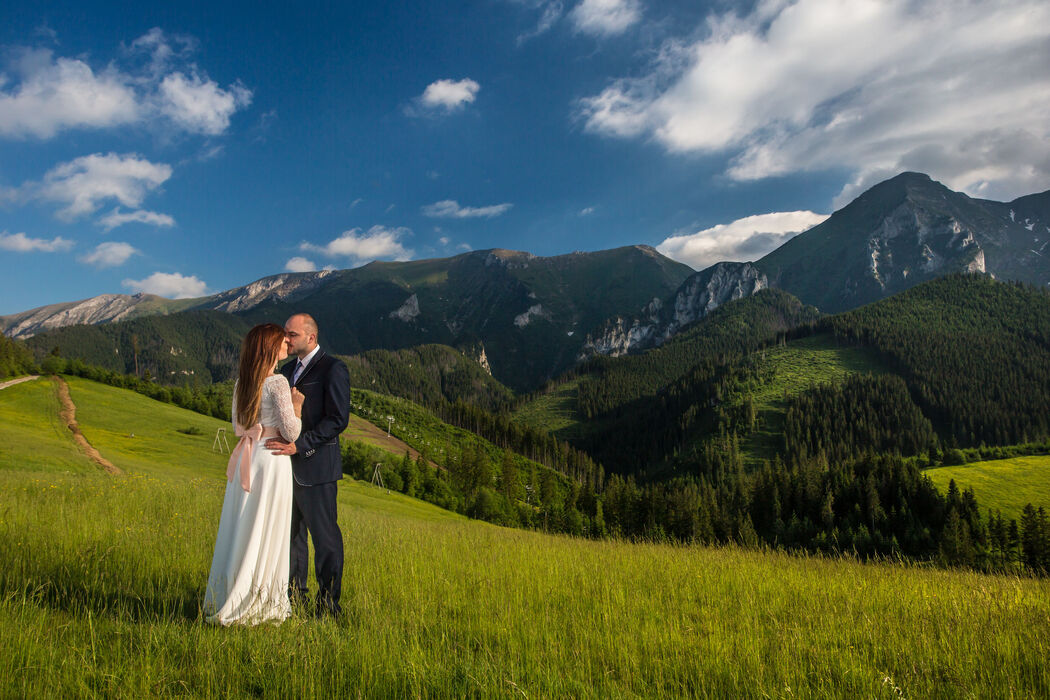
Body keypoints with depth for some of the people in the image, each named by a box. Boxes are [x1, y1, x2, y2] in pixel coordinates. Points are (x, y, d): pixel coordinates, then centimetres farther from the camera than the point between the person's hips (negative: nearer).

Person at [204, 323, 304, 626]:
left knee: (240, 530, 15)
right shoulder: (278, 383, -14)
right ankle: (256, 604, 11)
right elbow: (291, 431, -16)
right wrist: (296, 407, 0)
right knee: (264, 534, 2)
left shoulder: (242, 383, 9)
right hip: (272, 461, -7)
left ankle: (225, 599, 25)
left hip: (245, 460, 7)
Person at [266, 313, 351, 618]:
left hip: (316, 466, -8)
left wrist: (298, 444, -22)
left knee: (325, 536, 0)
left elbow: (338, 419, -16)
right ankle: (295, 596, 26)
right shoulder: (288, 369, 16)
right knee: (291, 533, 14)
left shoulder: (332, 369, -9)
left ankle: (328, 604, 10)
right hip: (288, 465, 8)